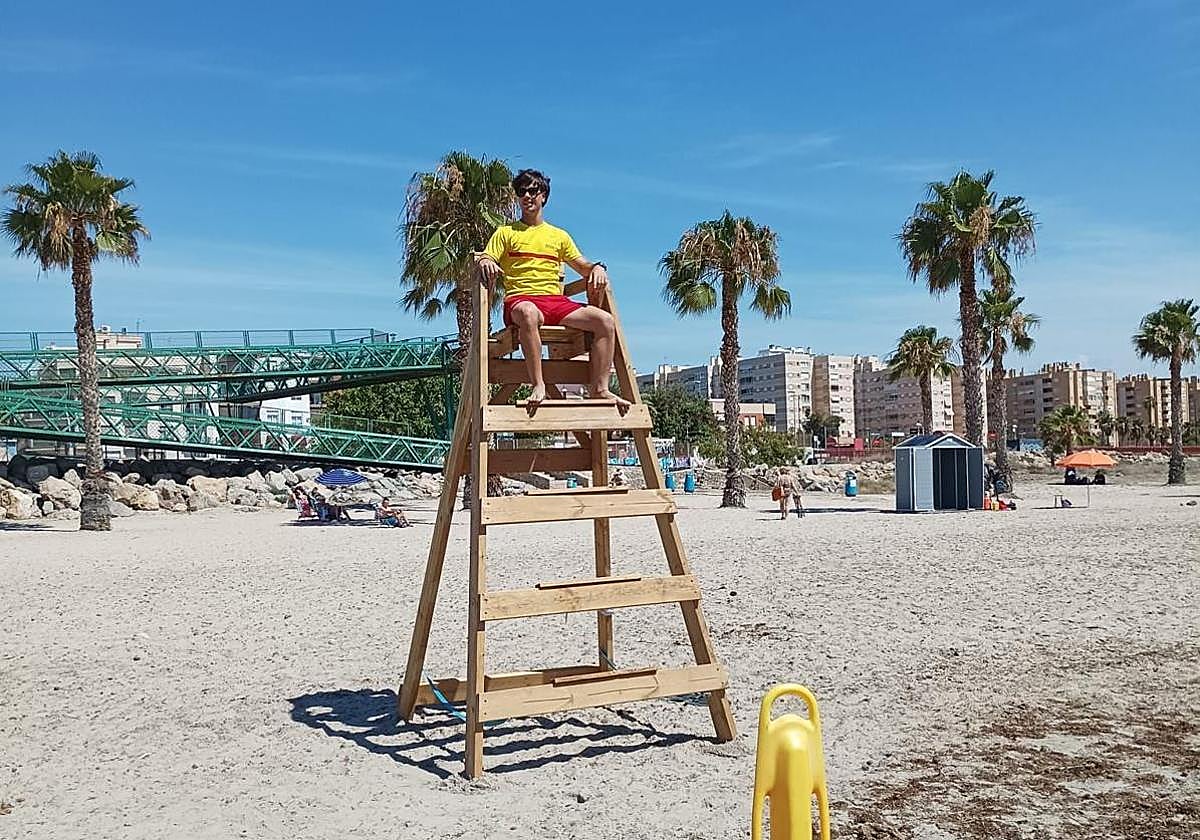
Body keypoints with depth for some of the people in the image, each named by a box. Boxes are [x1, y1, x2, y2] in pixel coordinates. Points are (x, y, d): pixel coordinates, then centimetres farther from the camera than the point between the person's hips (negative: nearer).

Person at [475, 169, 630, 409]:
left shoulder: (559, 235, 26)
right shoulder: (506, 233, 18)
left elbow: (583, 267, 26)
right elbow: (484, 261, 8)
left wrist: (597, 268, 2)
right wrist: (484, 262, -17)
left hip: (557, 301, 3)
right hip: (520, 299, -3)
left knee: (606, 321, -21)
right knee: (528, 313, -43)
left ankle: (600, 389, -22)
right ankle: (538, 386, -44)